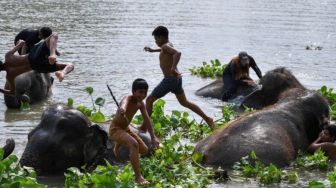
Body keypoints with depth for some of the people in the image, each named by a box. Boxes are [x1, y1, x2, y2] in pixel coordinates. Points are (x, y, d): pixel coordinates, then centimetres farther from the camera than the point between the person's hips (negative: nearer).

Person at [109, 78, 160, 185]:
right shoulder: (128, 99, -26)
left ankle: (118, 145, 47)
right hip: (115, 129, -9)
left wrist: (153, 137, -14)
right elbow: (124, 103, -51)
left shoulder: (141, 104, -3)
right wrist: (122, 109, -76)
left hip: (125, 129, 9)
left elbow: (147, 120, -3)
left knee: (144, 150, 19)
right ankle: (138, 177, -34)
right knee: (134, 144, -34)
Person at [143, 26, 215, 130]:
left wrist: (173, 68, -45)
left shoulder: (166, 46, -13)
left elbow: (178, 53, -34)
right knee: (184, 102, 20)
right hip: (177, 79, 9)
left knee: (149, 100, 0)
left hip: (170, 79, -9)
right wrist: (153, 50, 50)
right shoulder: (169, 45, 14)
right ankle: (207, 119, 18)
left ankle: (144, 127, 1)